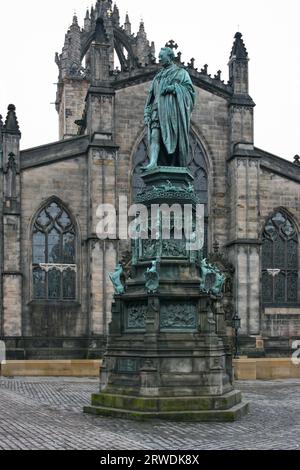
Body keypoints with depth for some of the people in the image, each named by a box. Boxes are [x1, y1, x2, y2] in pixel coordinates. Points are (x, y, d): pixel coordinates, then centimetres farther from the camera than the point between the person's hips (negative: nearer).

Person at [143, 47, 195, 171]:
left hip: (173, 109, -4)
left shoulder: (181, 72, 15)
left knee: (174, 139, -9)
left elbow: (189, 90, 1)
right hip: (158, 109, 4)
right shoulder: (158, 77, 28)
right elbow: (151, 96, 23)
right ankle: (153, 163, -29)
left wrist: (174, 88, -12)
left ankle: (175, 168, -8)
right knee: (155, 135, -16)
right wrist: (147, 113, 10)